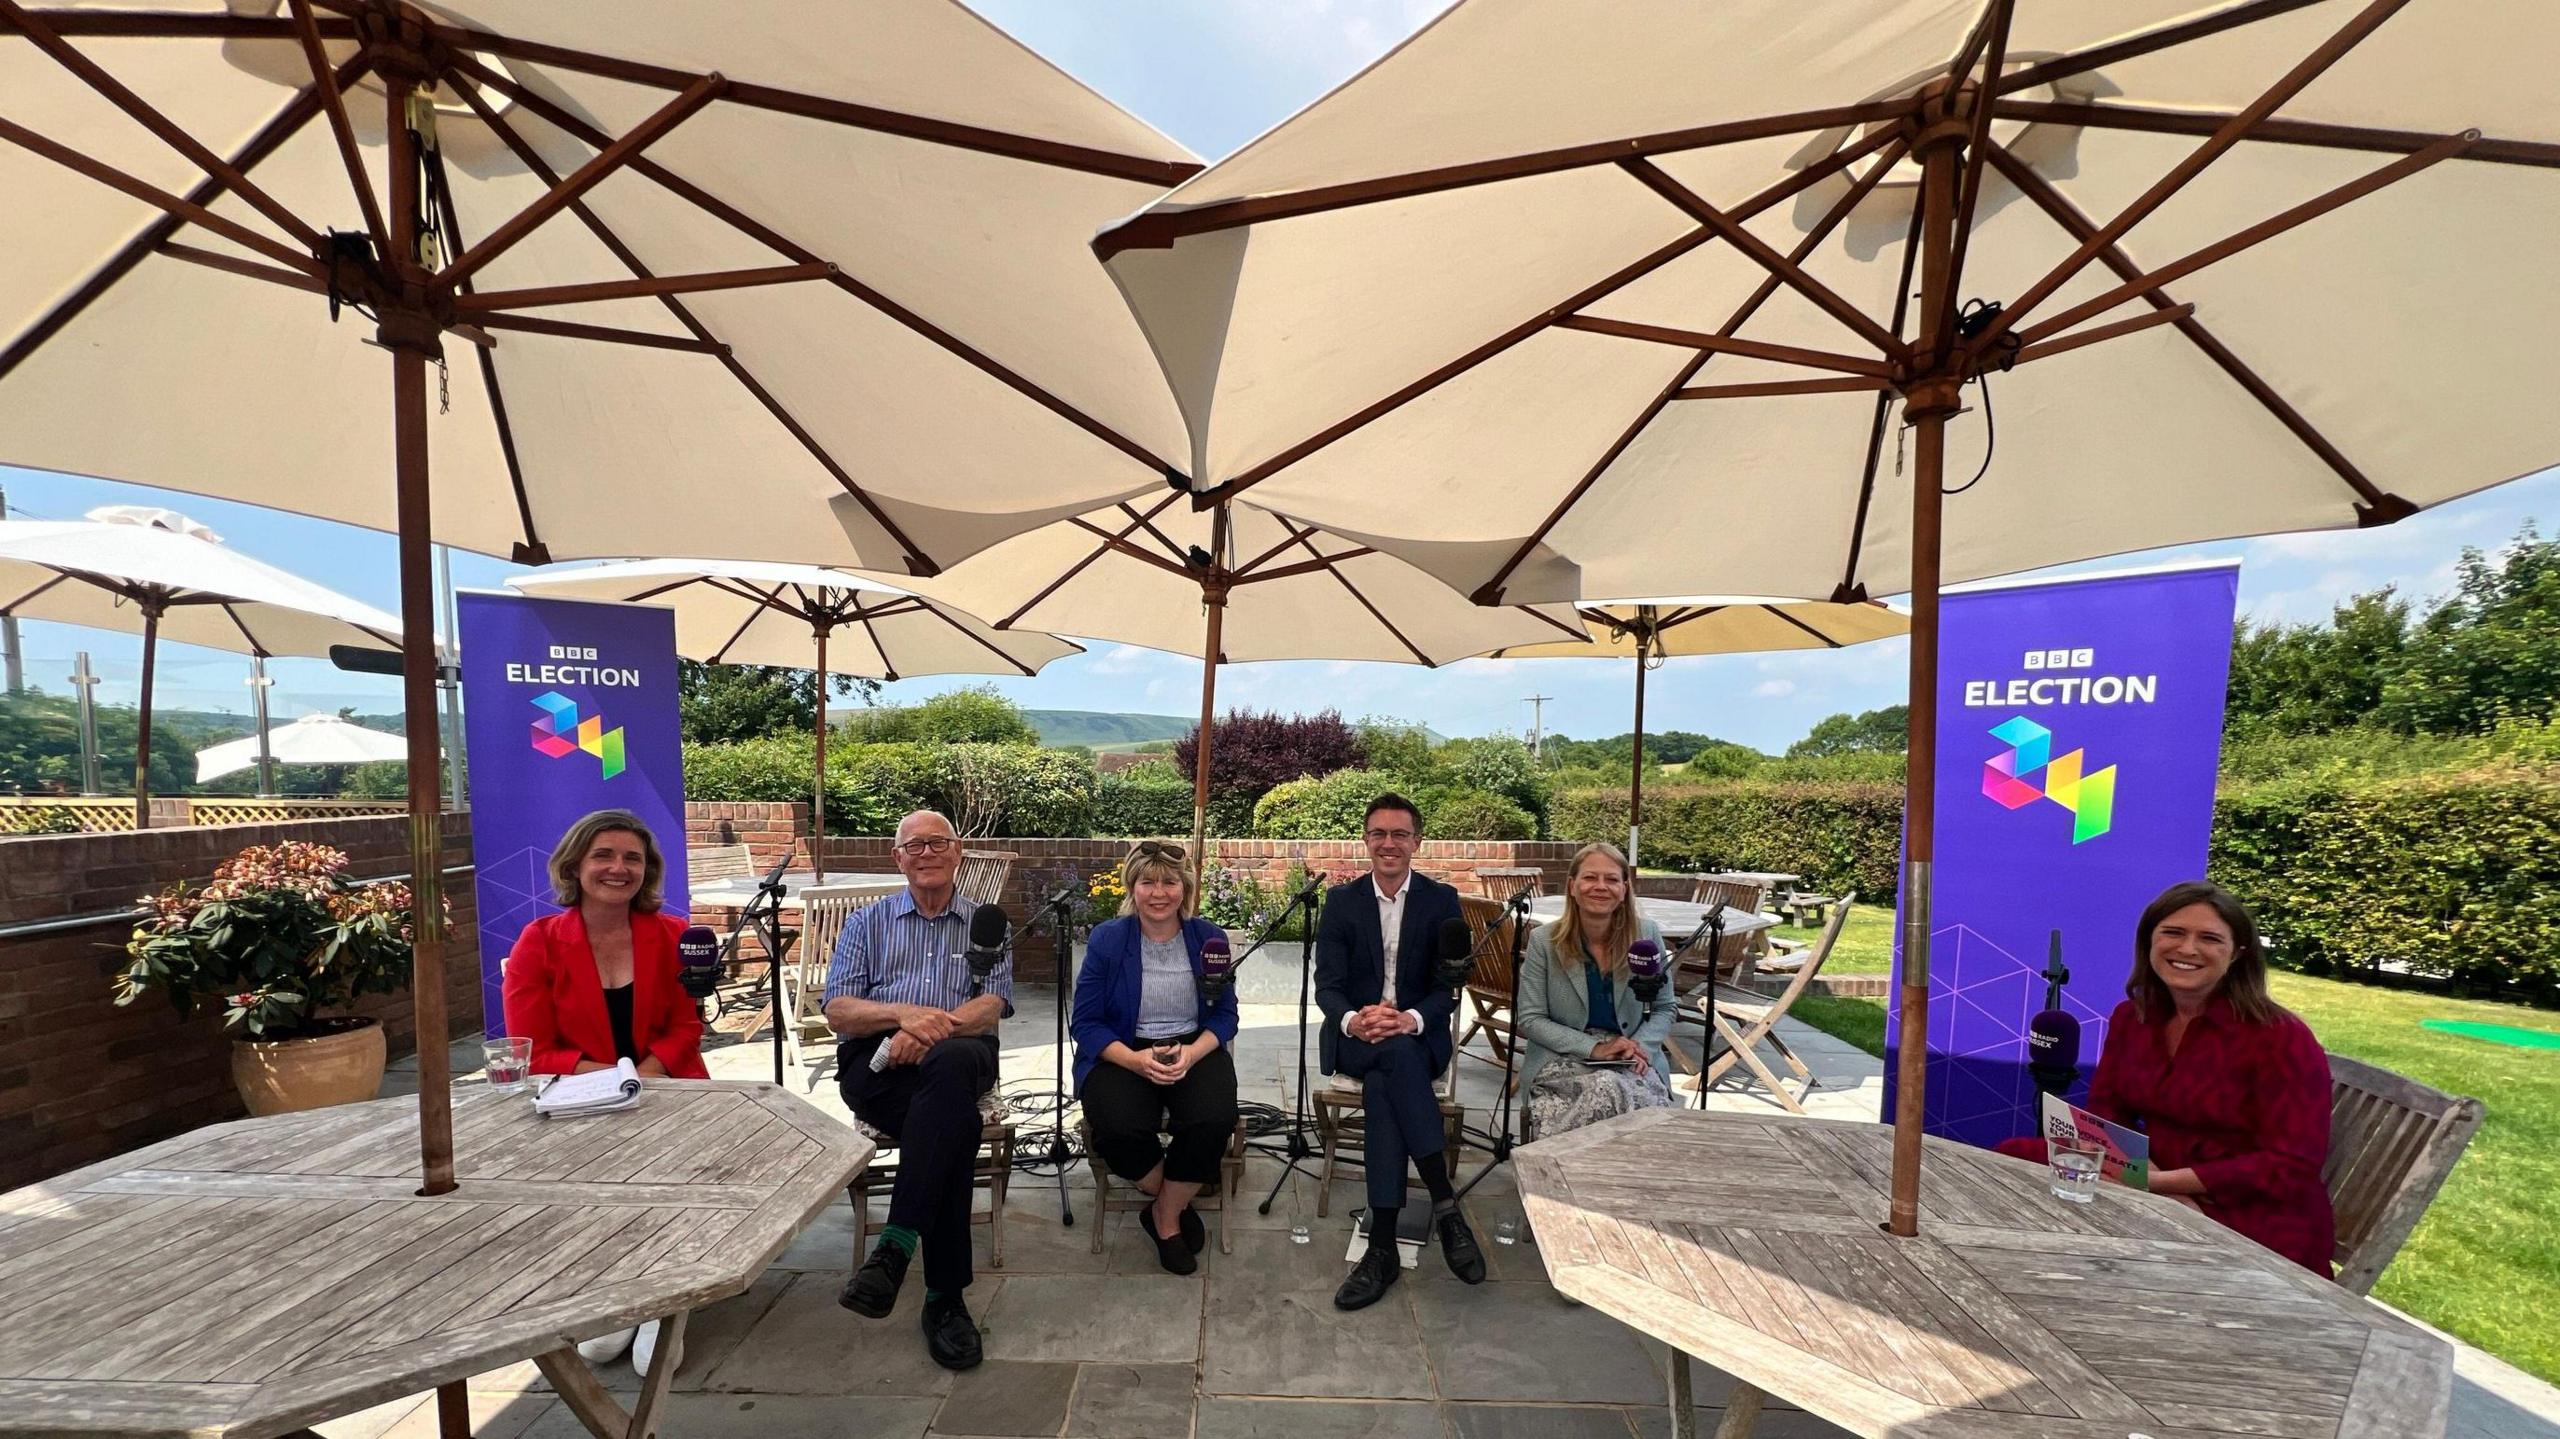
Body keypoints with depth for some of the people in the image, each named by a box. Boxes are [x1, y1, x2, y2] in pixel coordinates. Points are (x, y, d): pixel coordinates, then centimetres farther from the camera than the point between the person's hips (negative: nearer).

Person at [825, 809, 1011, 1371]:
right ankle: (945, 1296, -30)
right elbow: (837, 1010, 7)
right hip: (874, 1062, 0)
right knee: (958, 1123, -35)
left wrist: (931, 1029, -19)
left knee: (951, 1060, -41)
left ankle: (898, 1242, -39)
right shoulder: (868, 922, 20)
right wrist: (903, 1013, -14)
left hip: (957, 1056, 0)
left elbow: (993, 1004, 2)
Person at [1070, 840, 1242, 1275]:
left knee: (1214, 1119, -27)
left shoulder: (1208, 937, 1)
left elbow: (1224, 1014, 3)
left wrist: (1191, 1054, -18)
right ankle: (1177, 1205, 3)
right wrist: (1136, 1060, -20)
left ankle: (1165, 1215, 3)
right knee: (1120, 1128, -30)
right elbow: (1086, 1023, -4)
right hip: (1122, 1053, -1)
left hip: (1194, 1049, 1)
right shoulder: (1106, 939, -4)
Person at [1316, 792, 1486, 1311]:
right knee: (1396, 1055, -35)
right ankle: (1444, 1204, -31)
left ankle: (1383, 1244, -28)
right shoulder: (1341, 901, 4)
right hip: (1354, 1038, 0)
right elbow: (1327, 983, -2)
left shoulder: (1441, 900, 2)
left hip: (1418, 1036, 0)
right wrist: (1353, 1019, -25)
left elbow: (1449, 985, -4)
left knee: (1383, 1084, -34)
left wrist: (1412, 1019, -25)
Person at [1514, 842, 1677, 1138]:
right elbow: (1530, 1019, -4)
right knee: (1606, 1089, -33)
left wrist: (1640, 1047, -11)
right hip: (1563, 1057, -1)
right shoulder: (1543, 940, -6)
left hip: (1630, 1062, 2)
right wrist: (1594, 1048, -15)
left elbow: (1665, 1008, 9)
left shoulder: (1647, 935, -1)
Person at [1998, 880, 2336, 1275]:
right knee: (2016, 1156, -13)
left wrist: (2162, 1183, -21)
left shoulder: (2281, 1038, -13)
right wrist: (2147, 1174, -15)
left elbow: (2292, 1166, -16)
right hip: (2161, 1197, 6)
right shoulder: (2131, 1017, 4)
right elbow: (2105, 1115, 6)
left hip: (2254, 1224, -6)